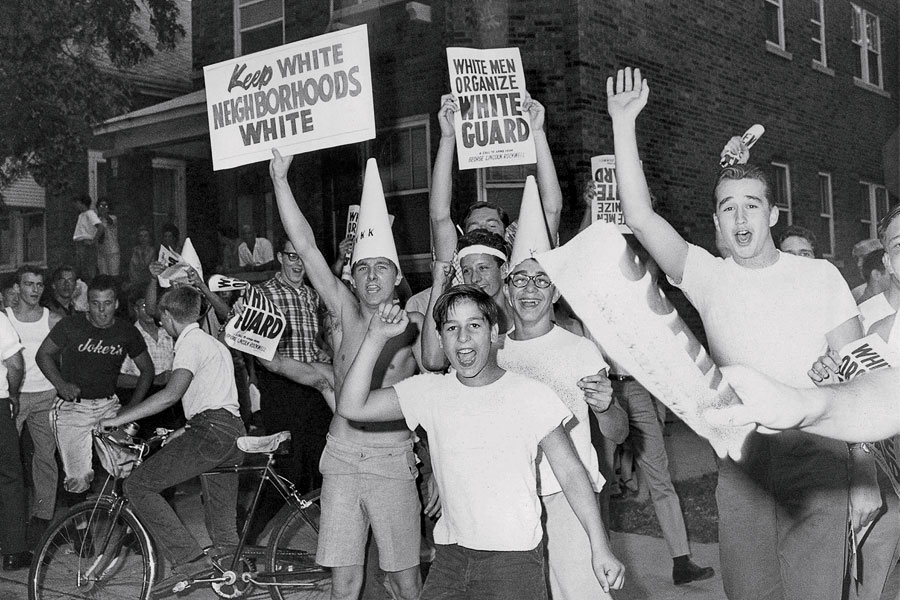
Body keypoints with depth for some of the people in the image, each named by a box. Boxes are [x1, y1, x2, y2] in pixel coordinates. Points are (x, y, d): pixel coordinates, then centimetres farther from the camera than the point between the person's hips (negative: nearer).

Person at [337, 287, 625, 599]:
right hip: (450, 558, 3)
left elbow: (570, 472, -3)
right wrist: (376, 337, -11)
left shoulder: (532, 395, -7)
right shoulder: (430, 392, 1)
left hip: (515, 560, -3)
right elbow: (352, 407, -5)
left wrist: (600, 548, -6)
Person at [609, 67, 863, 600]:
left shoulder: (820, 277, 1)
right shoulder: (708, 278, 2)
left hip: (816, 456, -1)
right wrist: (624, 122, -13)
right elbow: (640, 217, -9)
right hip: (741, 461, 1)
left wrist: (867, 476, -3)